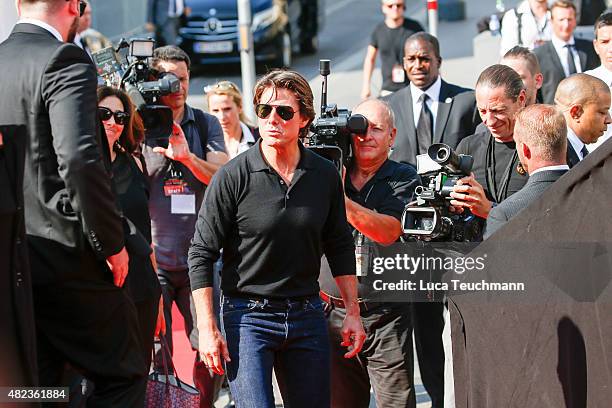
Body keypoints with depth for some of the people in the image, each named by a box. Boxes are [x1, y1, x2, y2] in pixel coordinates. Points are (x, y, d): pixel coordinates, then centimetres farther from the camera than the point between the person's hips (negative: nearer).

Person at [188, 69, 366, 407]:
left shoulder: (325, 175, 3)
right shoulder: (233, 176, -9)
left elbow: (340, 248, 13)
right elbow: (201, 254, -7)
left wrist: (353, 312, 10)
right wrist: (207, 329, -11)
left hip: (307, 316, 4)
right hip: (247, 316, -4)